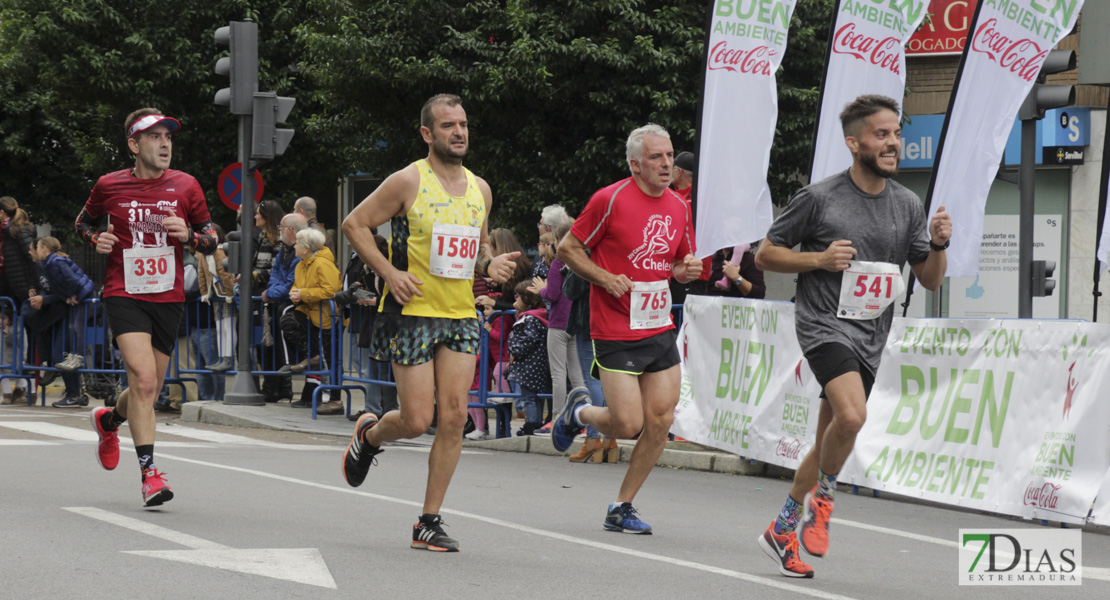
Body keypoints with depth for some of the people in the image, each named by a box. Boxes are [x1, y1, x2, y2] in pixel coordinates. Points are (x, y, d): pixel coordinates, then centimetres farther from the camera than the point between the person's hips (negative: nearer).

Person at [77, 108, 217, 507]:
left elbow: (211, 240, 8)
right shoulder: (109, 186, -1)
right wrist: (96, 240, -4)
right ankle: (149, 473, -17)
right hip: (124, 295, -3)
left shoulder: (185, 186, 1)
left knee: (148, 392, 11)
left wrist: (188, 235, -13)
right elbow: (83, 222, 17)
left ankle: (108, 421, 45)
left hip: (169, 298, 3)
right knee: (144, 379, -21)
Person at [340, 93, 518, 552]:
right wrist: (389, 272, -12)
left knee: (454, 417, -5)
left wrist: (491, 265, 2)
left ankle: (429, 523, 3)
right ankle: (368, 435, 29)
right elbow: (354, 223, -3)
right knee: (417, 420, -7)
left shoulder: (480, 189, 11)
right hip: (413, 313, -5)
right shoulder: (409, 182, -7)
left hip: (461, 317, 5)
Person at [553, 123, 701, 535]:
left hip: (661, 329, 6)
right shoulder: (610, 200, -10)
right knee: (628, 425, -9)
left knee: (660, 421, -1)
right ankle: (579, 412, 25)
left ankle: (621, 508, 12)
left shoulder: (679, 206, 8)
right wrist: (606, 278, -16)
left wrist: (687, 270, -2)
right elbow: (568, 249, -4)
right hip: (617, 334, -6)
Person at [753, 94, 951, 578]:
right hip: (824, 322, -5)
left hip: (870, 335, 6)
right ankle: (821, 497, -1)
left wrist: (937, 246, -9)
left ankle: (782, 529, 26)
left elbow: (931, 280, 12)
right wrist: (820, 258, -14)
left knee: (827, 443, 10)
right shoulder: (818, 198, -6)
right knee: (851, 416, -28)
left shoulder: (908, 205, 7)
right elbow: (765, 255, 1)